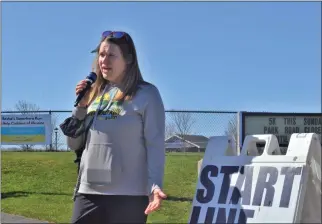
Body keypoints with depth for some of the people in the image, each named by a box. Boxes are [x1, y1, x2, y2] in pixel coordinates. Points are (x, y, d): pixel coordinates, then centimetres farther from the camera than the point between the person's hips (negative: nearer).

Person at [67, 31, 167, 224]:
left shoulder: (146, 94, -2)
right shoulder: (95, 93, 14)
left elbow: (155, 145, -8)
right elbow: (74, 144, 15)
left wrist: (154, 186, -20)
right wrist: (81, 106, 3)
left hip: (129, 196, -5)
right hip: (88, 193, 5)